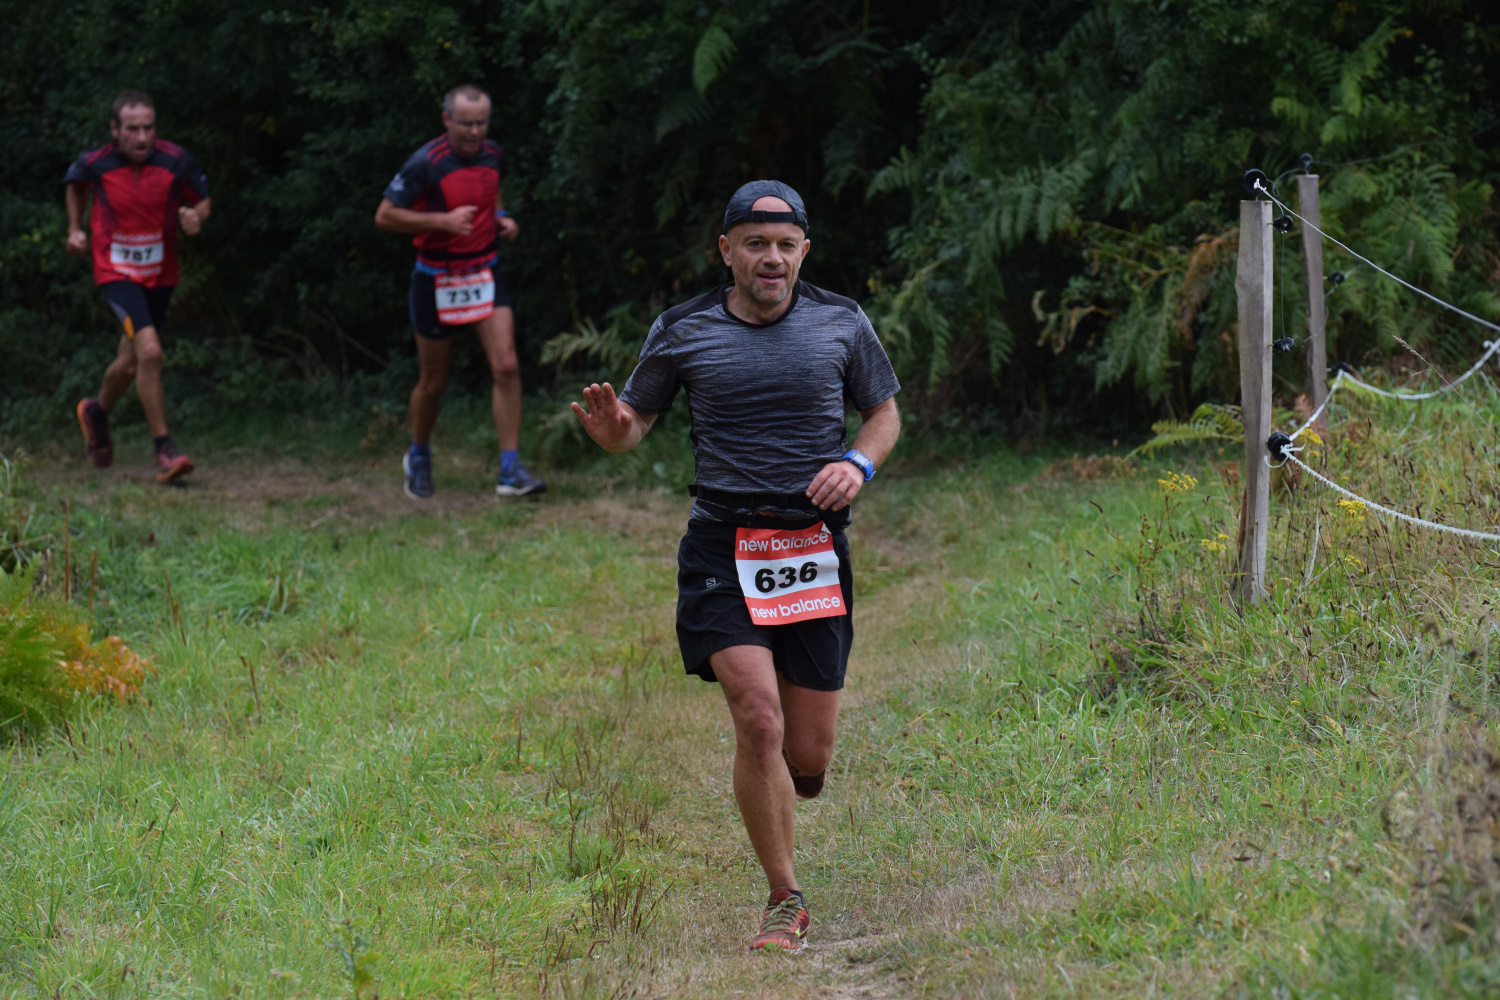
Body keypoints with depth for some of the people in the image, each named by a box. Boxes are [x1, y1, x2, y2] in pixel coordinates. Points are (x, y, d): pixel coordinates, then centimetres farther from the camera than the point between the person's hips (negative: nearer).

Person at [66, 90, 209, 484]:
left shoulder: (176, 161, -13)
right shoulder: (95, 164, -12)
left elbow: (203, 200, 2)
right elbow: (76, 184, 12)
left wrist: (197, 217, -19)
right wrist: (75, 228, 8)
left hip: (160, 274, 3)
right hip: (116, 272, -3)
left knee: (131, 363, 17)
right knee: (149, 351, -24)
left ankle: (97, 412, 50)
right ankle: (165, 449, -17)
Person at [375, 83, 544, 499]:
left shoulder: (493, 155, 0)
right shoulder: (425, 163, -17)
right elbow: (385, 216, -15)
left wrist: (502, 219, 2)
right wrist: (443, 220, -24)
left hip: (484, 273, 4)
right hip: (437, 280, -4)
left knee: (506, 366, -12)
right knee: (433, 380, 9)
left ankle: (511, 471, -11)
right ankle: (419, 456, 36)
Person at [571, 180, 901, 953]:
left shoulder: (841, 324, 4)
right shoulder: (682, 332, 0)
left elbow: (885, 411, 16)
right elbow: (636, 422, 8)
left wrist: (858, 463, -5)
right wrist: (610, 427, -16)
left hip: (815, 549, 2)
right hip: (723, 548, -2)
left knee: (807, 759, 2)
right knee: (758, 718, -20)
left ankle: (770, 799, 41)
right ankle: (785, 900, -5)